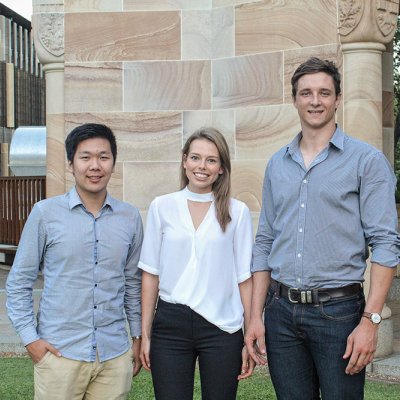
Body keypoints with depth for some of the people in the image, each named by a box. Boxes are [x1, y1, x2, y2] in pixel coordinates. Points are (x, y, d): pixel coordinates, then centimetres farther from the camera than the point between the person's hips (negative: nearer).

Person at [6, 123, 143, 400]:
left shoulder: (130, 217, 4)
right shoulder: (45, 213, -4)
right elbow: (19, 282, 1)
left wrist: (139, 336, 12)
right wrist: (30, 338, -5)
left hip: (115, 356, 2)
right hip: (60, 354, -2)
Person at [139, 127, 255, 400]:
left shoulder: (237, 212, 1)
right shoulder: (162, 207, 2)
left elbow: (244, 278, 2)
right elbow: (151, 274, 5)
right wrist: (145, 334, 4)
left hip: (222, 326, 0)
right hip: (170, 324, 0)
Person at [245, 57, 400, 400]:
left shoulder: (367, 160, -3)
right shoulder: (277, 164, 11)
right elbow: (265, 243, 13)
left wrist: (370, 320, -16)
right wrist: (256, 316, 8)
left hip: (338, 310, -4)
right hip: (281, 310, 4)